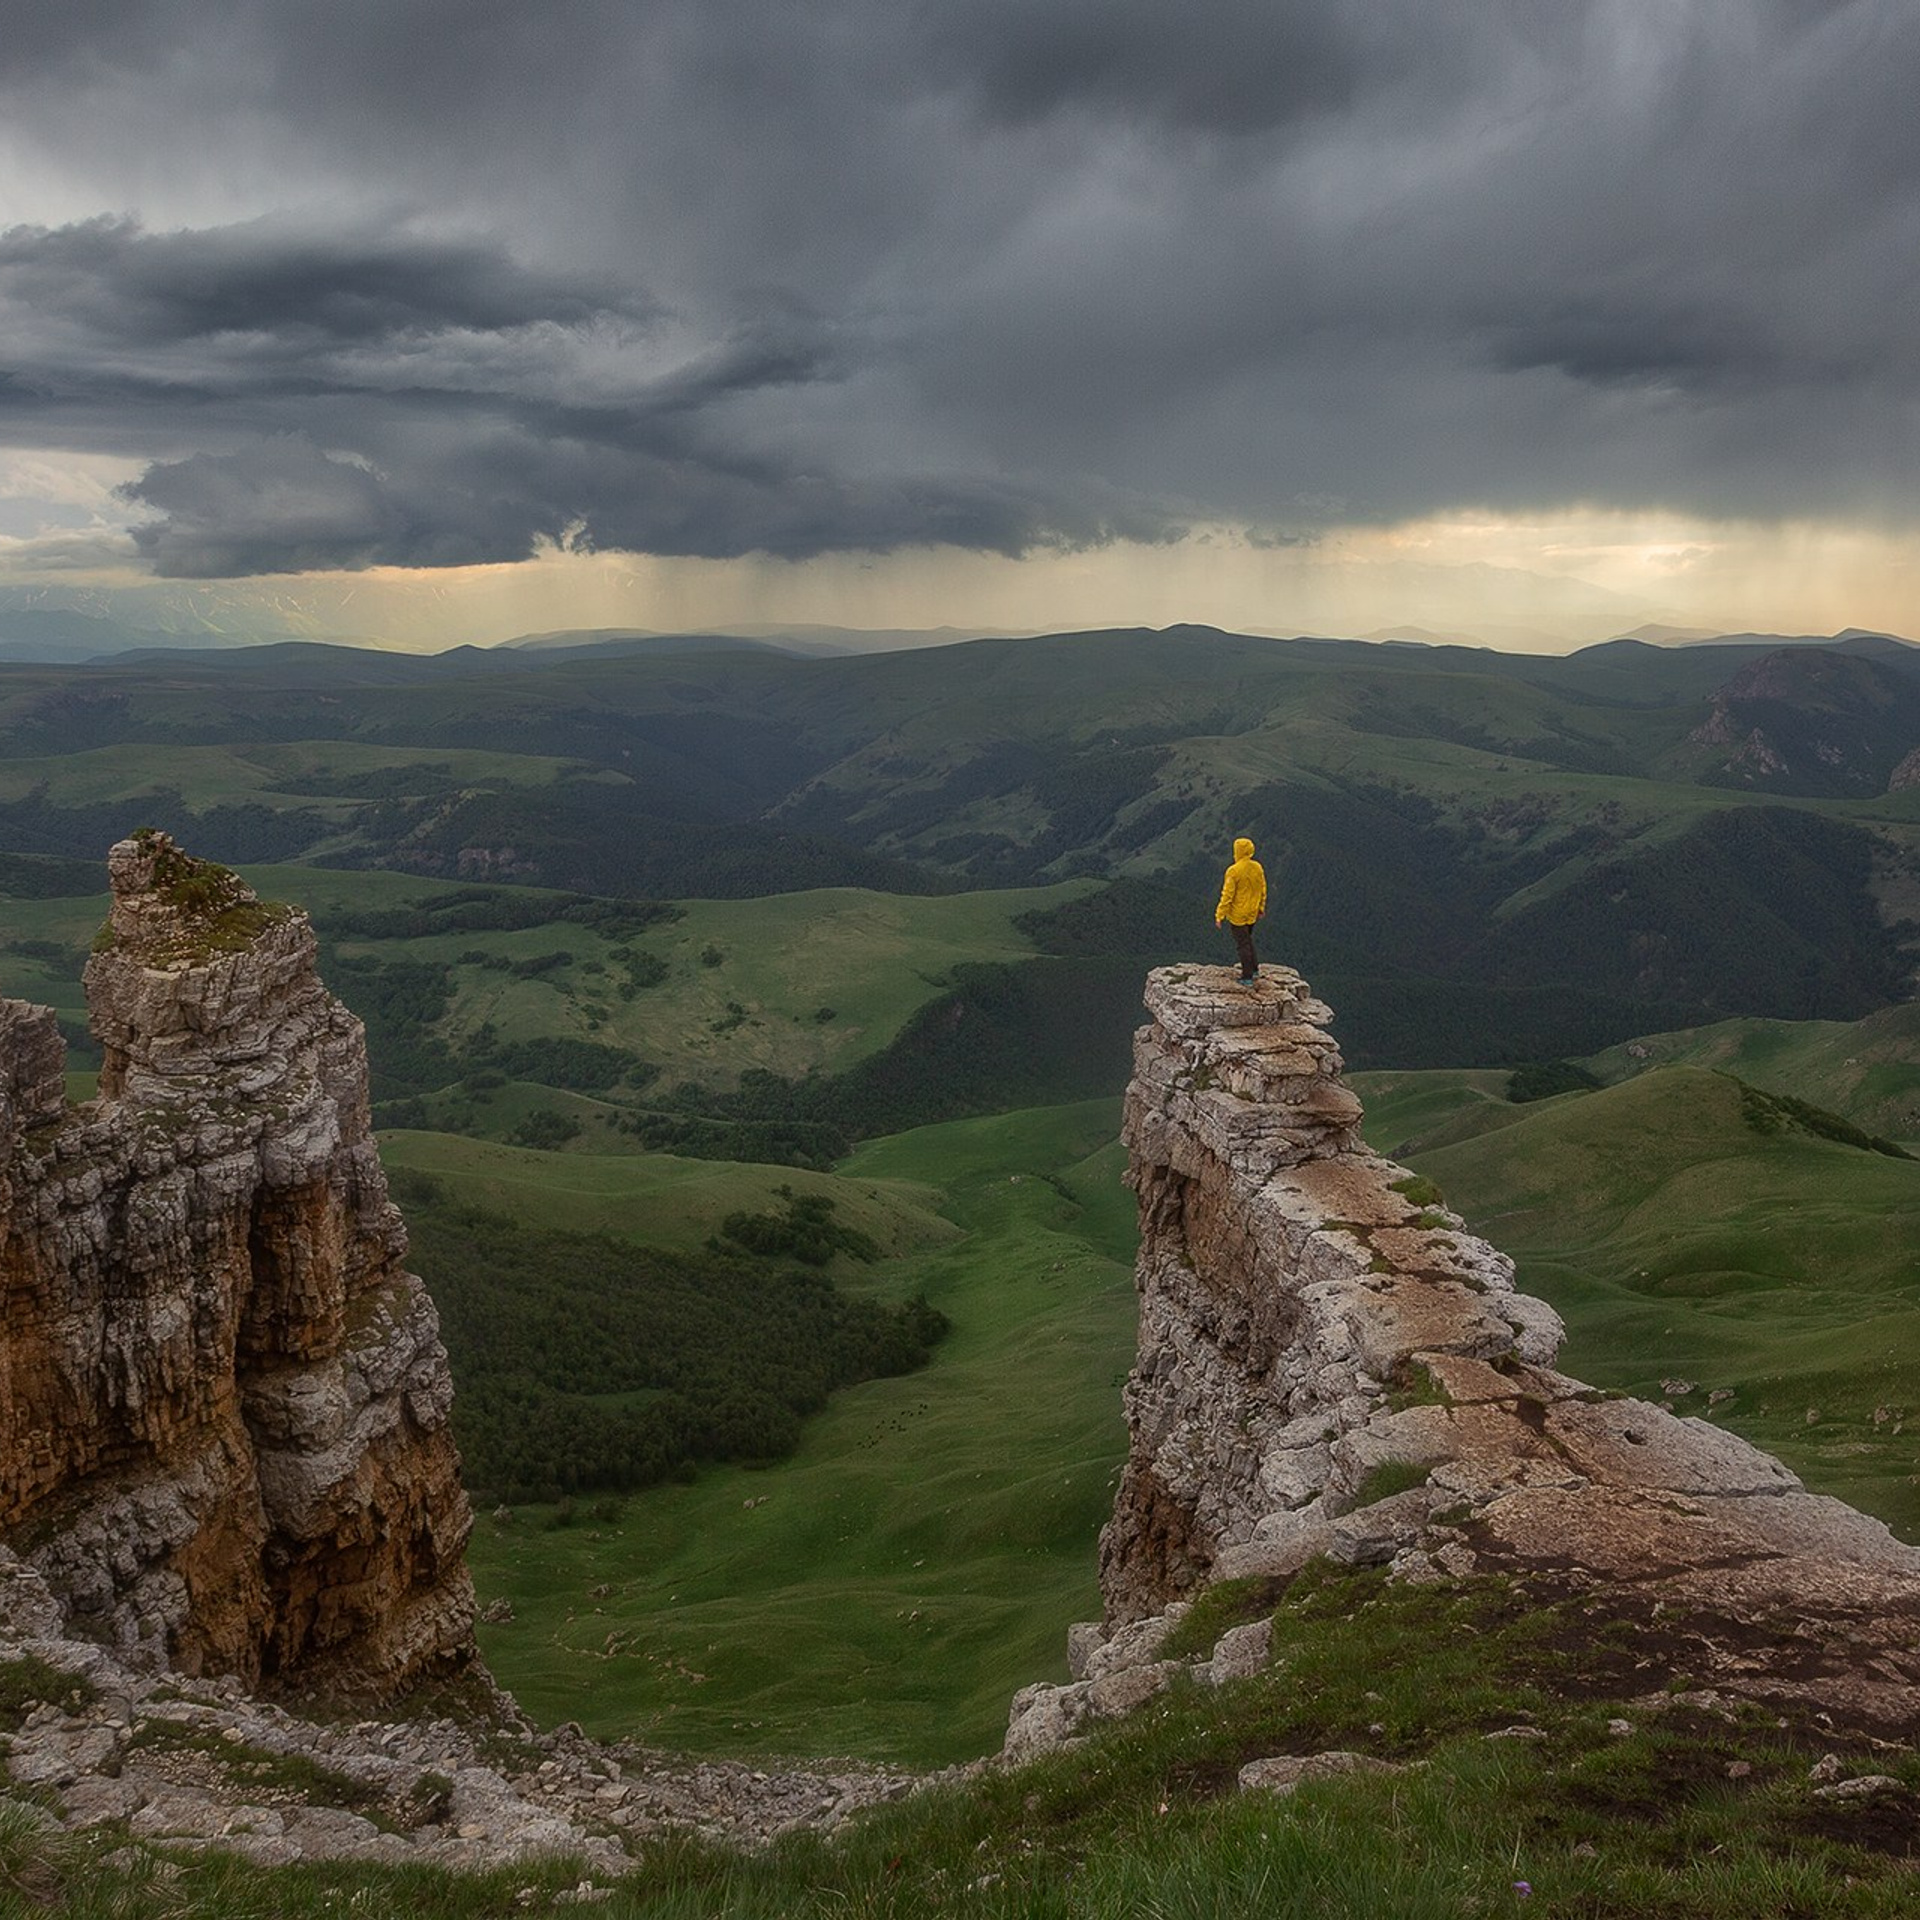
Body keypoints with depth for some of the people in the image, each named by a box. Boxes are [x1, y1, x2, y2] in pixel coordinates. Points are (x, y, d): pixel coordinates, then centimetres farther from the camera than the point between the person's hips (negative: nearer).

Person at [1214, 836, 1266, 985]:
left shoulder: (1233, 871, -22)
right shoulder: (1258, 868, -3)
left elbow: (1227, 895, -19)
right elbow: (1263, 890, 8)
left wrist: (1220, 915, -12)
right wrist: (1261, 908, 22)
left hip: (1237, 915, -6)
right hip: (1252, 913, 6)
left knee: (1242, 945, 4)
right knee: (1248, 940, 25)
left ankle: (1247, 978, 10)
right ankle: (1255, 971, 29)